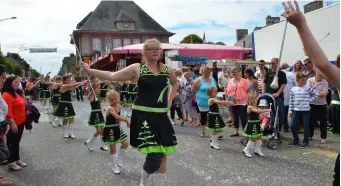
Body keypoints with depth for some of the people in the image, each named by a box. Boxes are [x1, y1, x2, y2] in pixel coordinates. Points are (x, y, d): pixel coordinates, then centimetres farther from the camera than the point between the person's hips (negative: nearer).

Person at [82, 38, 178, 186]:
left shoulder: (168, 70, 8)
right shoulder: (137, 68, -3)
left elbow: (175, 83, 28)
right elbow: (112, 76, -5)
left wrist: (170, 99, 15)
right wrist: (89, 70, -7)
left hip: (161, 116, 5)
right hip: (143, 116, -5)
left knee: (163, 153, 11)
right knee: (154, 155, -13)